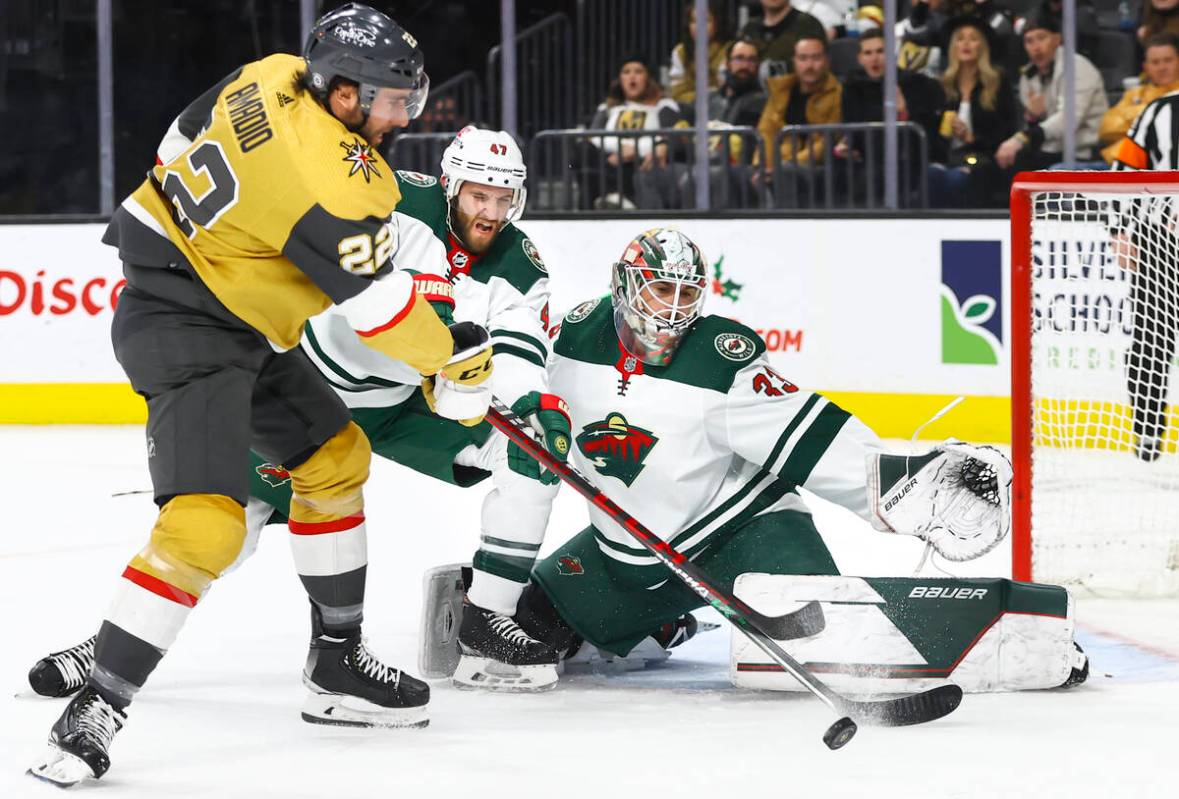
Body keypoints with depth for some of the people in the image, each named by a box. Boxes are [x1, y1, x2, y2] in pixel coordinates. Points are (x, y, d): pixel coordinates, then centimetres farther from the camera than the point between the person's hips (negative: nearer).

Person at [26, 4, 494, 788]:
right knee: (205, 523, -22)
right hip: (183, 332, -11)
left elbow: (183, 140, 13)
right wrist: (454, 356, -2)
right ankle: (94, 713, -17)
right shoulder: (328, 178, -28)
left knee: (336, 457, 19)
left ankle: (337, 662, 30)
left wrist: (163, 214, 29)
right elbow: (379, 308, -20)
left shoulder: (273, 77, -3)